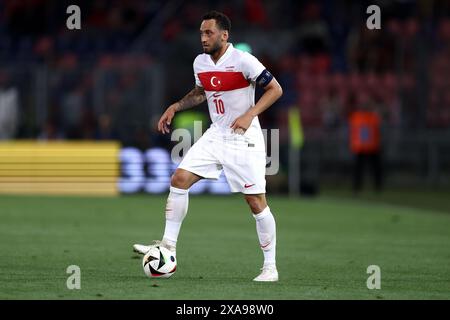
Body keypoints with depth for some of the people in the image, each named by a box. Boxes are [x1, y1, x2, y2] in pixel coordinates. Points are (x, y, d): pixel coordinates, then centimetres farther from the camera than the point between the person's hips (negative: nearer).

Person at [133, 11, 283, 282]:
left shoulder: (243, 61, -16)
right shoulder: (200, 63, 4)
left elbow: (275, 89, -12)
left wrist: (249, 115, -23)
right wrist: (176, 107, 9)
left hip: (245, 140, -6)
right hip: (216, 135, 6)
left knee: (257, 202, -5)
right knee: (179, 179, -7)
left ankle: (270, 267, 6)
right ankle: (168, 245, 0)